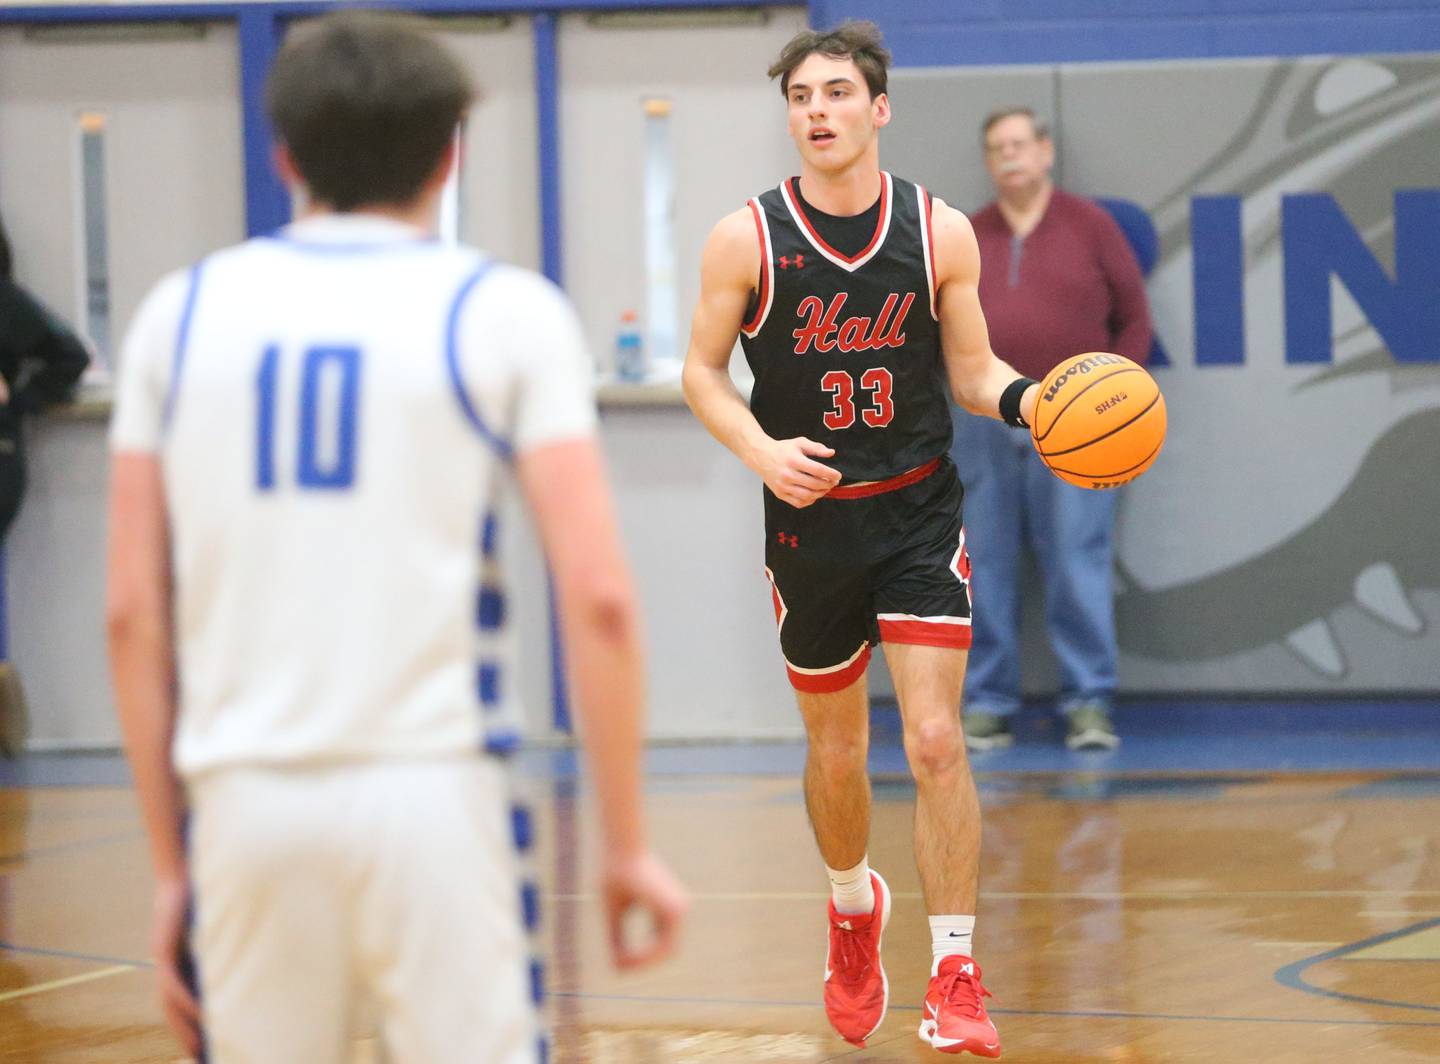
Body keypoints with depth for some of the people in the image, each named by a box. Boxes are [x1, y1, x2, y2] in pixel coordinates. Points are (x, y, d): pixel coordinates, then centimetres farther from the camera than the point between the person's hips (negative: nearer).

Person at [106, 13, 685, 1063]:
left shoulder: (183, 312, 10)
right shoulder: (502, 313, 2)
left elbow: (133, 615, 8)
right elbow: (597, 596, -6)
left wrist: (171, 862, 14)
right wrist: (628, 844, 1)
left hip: (245, 796, 3)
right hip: (429, 787, -3)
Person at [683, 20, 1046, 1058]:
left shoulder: (941, 232, -3)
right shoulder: (746, 239, -6)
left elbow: (972, 369, 5)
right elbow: (704, 370, 2)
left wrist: (1028, 400, -17)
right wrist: (763, 451, -16)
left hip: (919, 513, -1)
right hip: (810, 517, 1)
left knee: (937, 740, -12)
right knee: (835, 750, 12)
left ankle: (955, 978, -7)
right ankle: (853, 908, 43)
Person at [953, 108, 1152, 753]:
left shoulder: (1090, 226, 5)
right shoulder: (964, 239, 11)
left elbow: (1134, 319, 7)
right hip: (982, 422, 2)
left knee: (1078, 566, -5)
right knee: (983, 569, 3)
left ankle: (1089, 705, -2)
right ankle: (986, 706, 7)